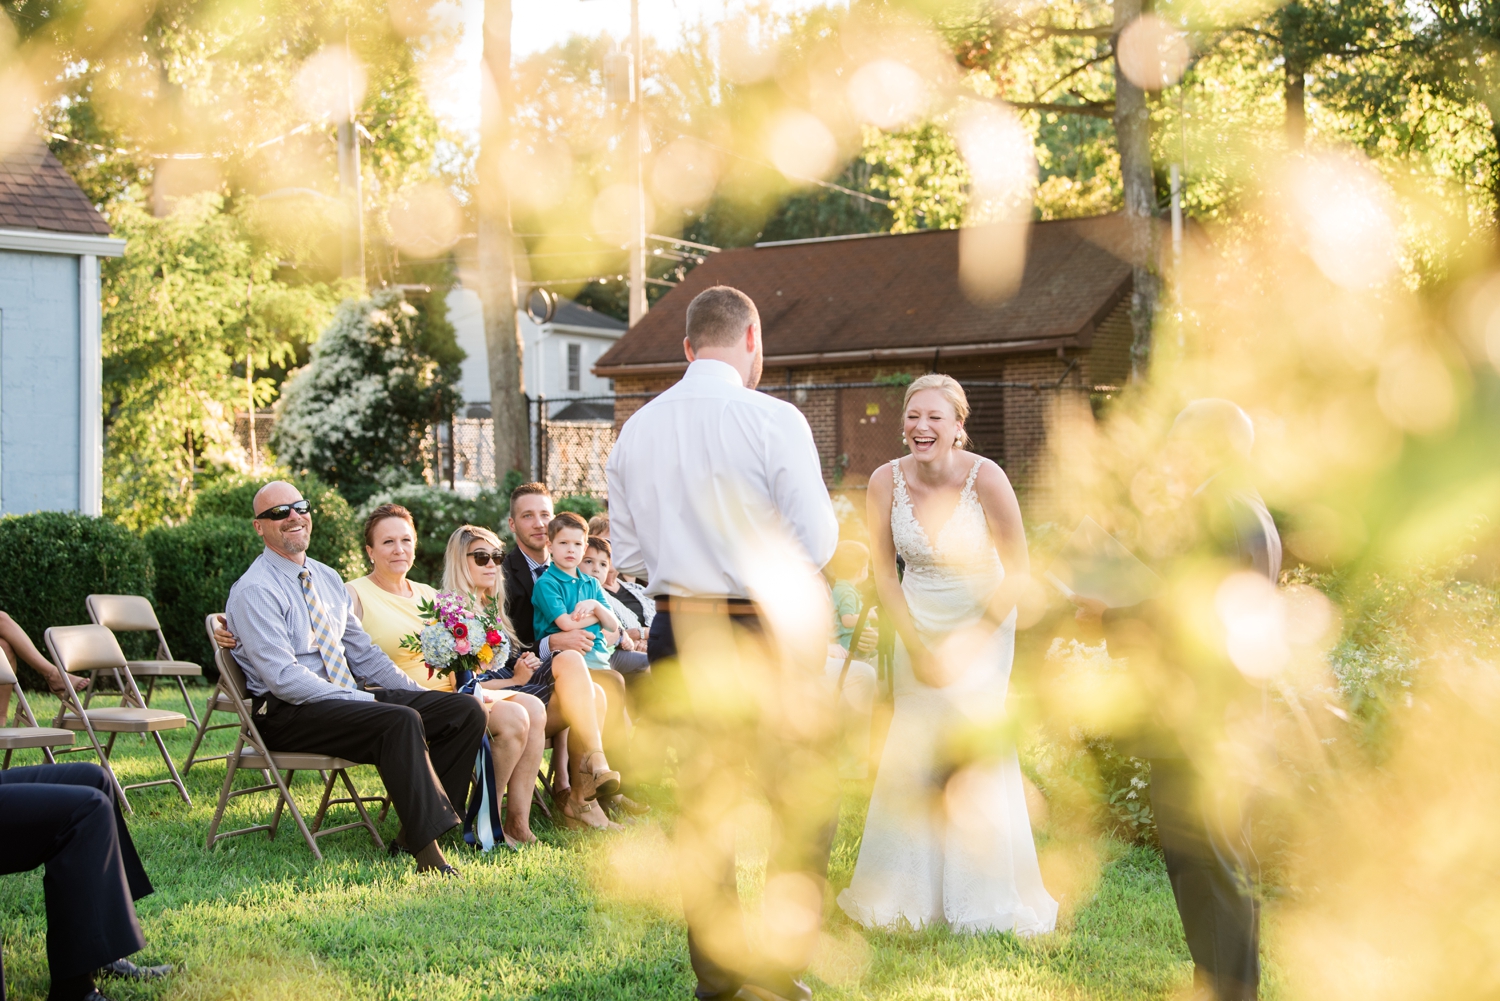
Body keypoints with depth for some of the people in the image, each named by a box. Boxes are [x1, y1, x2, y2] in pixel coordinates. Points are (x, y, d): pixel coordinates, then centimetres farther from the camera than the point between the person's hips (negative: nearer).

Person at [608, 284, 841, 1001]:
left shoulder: (637, 430, 4)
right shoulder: (773, 421, -12)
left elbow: (627, 553, 9)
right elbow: (816, 543, -13)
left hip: (676, 635, 5)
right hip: (766, 638, -5)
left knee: (703, 803, 14)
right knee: (807, 801, 7)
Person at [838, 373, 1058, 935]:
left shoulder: (985, 479, -19)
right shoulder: (887, 481, -11)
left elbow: (1018, 571, -12)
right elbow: (883, 572, -1)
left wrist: (968, 644, -12)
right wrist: (916, 646, -6)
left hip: (983, 628, -3)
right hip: (917, 628, 3)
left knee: (974, 752, -6)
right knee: (912, 753, 3)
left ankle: (984, 902, 9)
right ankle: (910, 893, 18)